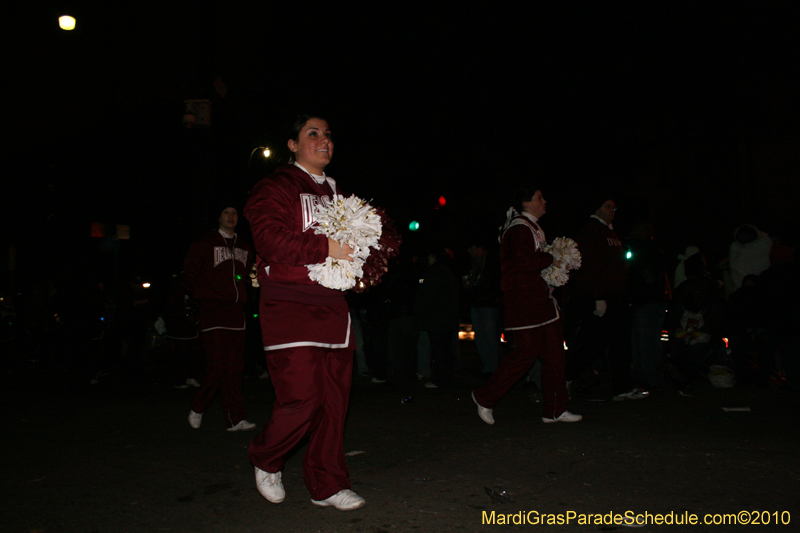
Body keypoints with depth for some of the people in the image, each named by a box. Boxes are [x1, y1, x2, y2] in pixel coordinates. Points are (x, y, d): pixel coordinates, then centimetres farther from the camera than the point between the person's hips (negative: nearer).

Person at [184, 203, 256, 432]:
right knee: (218, 366, -11)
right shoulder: (205, 244, 3)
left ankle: (235, 419, 6)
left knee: (235, 368, 3)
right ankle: (197, 408, 12)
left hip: (236, 314, 5)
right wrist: (205, 296, -3)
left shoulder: (245, 248, 18)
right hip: (212, 314, -5)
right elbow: (189, 275, 3)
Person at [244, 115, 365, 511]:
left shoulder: (336, 193, 22)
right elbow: (270, 241, -14)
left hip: (332, 307, 7)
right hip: (290, 306, -6)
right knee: (302, 399, -11)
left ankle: (327, 486, 20)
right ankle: (265, 461, 20)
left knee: (333, 399, 6)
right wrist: (325, 248, -18)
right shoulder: (276, 187, 0)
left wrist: (357, 259, 5)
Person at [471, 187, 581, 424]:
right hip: (524, 300, -10)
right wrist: (551, 258, -10)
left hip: (541, 299, 10)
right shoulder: (519, 229, -12)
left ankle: (555, 410, 16)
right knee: (526, 352, -9)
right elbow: (525, 263, -24)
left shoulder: (533, 228, 22)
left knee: (554, 352, 8)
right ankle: (485, 397, 6)